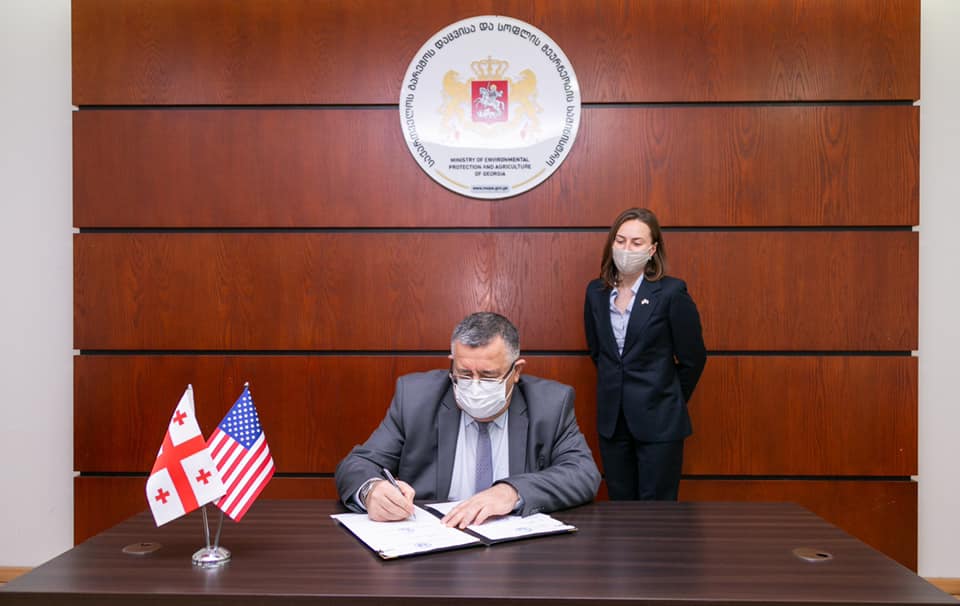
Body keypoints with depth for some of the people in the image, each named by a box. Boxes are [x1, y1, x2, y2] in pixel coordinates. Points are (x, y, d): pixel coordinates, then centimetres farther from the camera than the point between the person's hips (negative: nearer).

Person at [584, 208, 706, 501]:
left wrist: (670, 400, 7)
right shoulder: (596, 292, 3)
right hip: (611, 419, 5)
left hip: (658, 421, -4)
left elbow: (693, 358, -4)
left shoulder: (672, 292, -11)